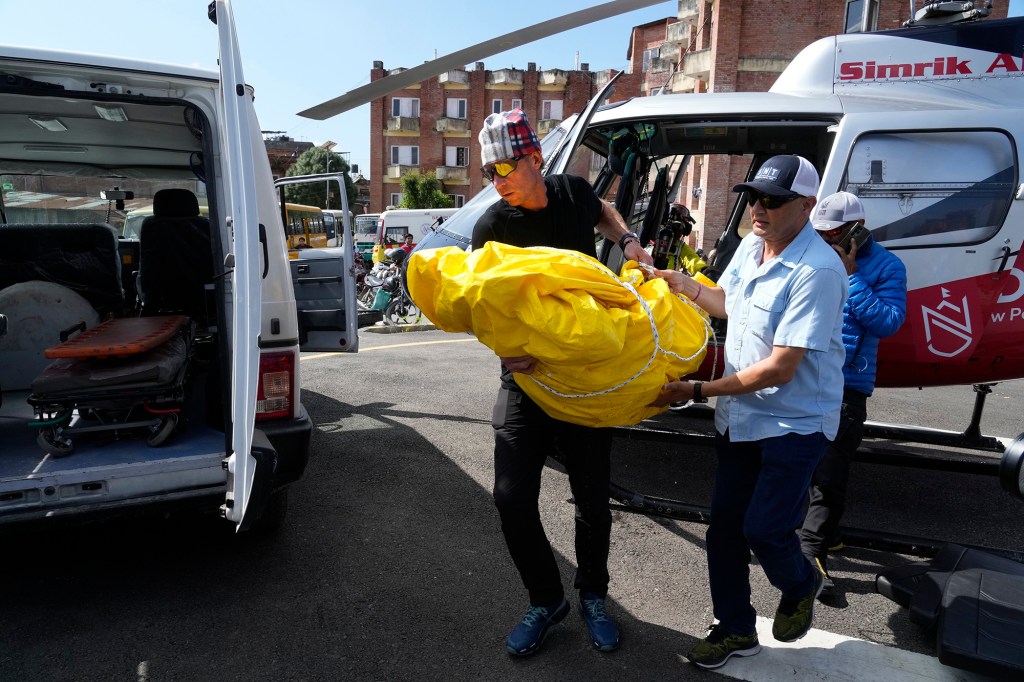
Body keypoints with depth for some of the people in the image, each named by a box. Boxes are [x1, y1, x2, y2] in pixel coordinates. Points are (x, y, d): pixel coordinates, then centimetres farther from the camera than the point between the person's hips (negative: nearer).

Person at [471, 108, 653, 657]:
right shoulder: (491, 227, -9)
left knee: (592, 497, 8)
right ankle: (546, 601, 21)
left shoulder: (574, 191, 0)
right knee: (513, 498, -5)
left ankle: (592, 597, 34)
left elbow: (603, 213, 25)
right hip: (525, 374, -1)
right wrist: (507, 347, -32)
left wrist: (627, 241, 6)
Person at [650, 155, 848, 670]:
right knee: (724, 523, 10)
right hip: (740, 415, 7)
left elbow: (780, 369, -27)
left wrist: (698, 391, -26)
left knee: (763, 529, -3)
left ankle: (800, 587, 34)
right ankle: (735, 630, 30)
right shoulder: (751, 244, 0)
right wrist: (682, 284, 4)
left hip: (795, 421, -7)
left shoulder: (817, 271, -25)